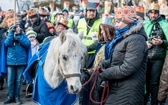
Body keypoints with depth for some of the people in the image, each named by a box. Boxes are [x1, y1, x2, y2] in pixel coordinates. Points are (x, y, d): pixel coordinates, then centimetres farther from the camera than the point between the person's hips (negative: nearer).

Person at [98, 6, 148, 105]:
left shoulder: (136, 39, -17)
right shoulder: (122, 37, 16)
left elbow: (127, 68, -25)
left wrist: (105, 74, -15)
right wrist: (104, 63, 0)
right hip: (117, 89, 9)